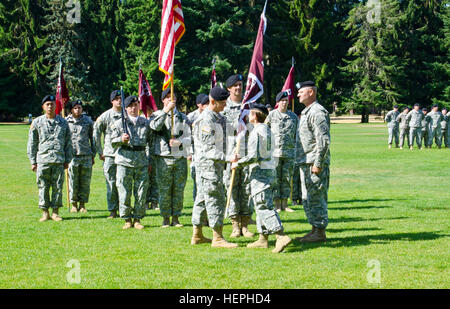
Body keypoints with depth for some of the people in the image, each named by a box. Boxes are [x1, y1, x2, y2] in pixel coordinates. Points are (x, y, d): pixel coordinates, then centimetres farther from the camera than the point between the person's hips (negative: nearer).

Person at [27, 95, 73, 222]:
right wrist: (33, 161, 2)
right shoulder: (37, 122, 6)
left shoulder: (63, 122, 11)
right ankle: (45, 212, 8)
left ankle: (55, 212, 10)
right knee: (43, 187, 0)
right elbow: (31, 143, 7)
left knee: (58, 187, 1)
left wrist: (67, 160, 9)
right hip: (42, 160, -1)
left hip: (59, 161, 1)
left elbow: (68, 142, 14)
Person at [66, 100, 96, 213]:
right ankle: (74, 204, 12)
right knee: (73, 182, 0)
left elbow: (93, 139, 13)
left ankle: (82, 204, 12)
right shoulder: (66, 122, 5)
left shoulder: (88, 121, 8)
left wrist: (93, 155, 11)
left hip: (86, 156, 1)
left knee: (85, 182, 2)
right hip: (72, 156, -1)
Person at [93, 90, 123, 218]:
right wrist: (100, 152, 3)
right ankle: (112, 210, 6)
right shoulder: (105, 116, 1)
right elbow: (96, 134, 5)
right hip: (110, 155, -2)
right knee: (111, 183, -1)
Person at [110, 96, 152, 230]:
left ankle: (137, 219, 12)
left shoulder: (145, 123, 12)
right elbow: (113, 142, 3)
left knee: (141, 192, 2)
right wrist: (121, 139, -19)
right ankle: (127, 219, 10)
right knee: (124, 192, -1)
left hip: (142, 162, 2)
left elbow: (150, 142, 16)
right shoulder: (120, 123, 5)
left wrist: (149, 161, 11)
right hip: (125, 161, -2)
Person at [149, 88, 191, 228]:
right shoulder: (158, 115, 9)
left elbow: (189, 138, 6)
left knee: (179, 189, 2)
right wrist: (166, 110, -19)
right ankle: (165, 218, 7)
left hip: (180, 157, 2)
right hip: (164, 158, -2)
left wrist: (179, 142, -14)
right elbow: (154, 126, -15)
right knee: (165, 190, -2)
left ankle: (176, 218, 10)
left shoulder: (183, 117, 12)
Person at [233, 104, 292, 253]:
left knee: (263, 207, -10)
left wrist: (238, 163, -5)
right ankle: (263, 239, 17)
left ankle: (281, 236, -19)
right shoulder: (269, 130, 14)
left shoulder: (256, 132, -14)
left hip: (259, 172, -9)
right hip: (270, 170, 9)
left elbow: (253, 156, -21)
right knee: (261, 206, 14)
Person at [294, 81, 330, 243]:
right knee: (307, 198, 14)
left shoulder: (318, 112, -14)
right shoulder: (306, 112, 19)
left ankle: (320, 232, -1)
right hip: (305, 163, 11)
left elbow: (324, 140, -21)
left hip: (314, 164, -11)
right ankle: (315, 230, 20)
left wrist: (317, 163, -22)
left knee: (316, 198, -7)